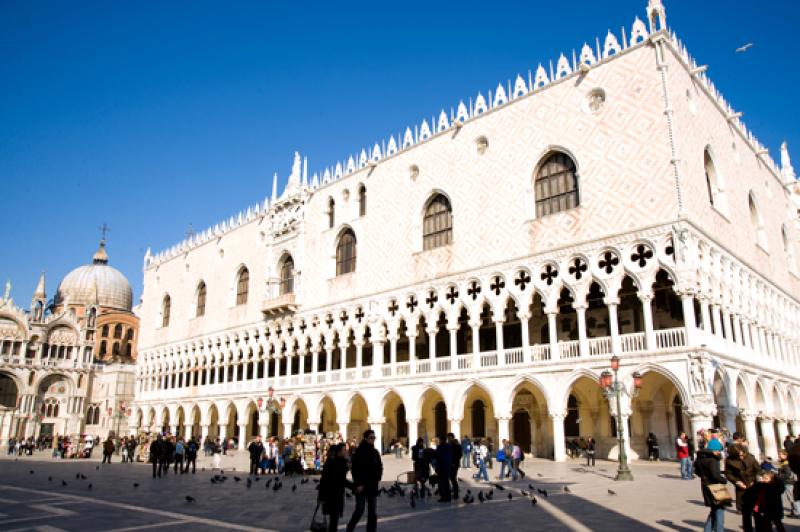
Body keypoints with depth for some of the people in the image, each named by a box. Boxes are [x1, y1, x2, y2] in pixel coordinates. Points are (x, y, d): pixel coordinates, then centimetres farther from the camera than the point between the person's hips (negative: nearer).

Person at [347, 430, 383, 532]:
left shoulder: (375, 452, 9)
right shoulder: (359, 452, -9)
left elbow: (379, 467, 16)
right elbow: (355, 470, -12)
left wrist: (378, 479, 2)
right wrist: (358, 484, -16)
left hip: (373, 486, 6)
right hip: (361, 486, -5)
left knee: (372, 512, 6)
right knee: (359, 510, -2)